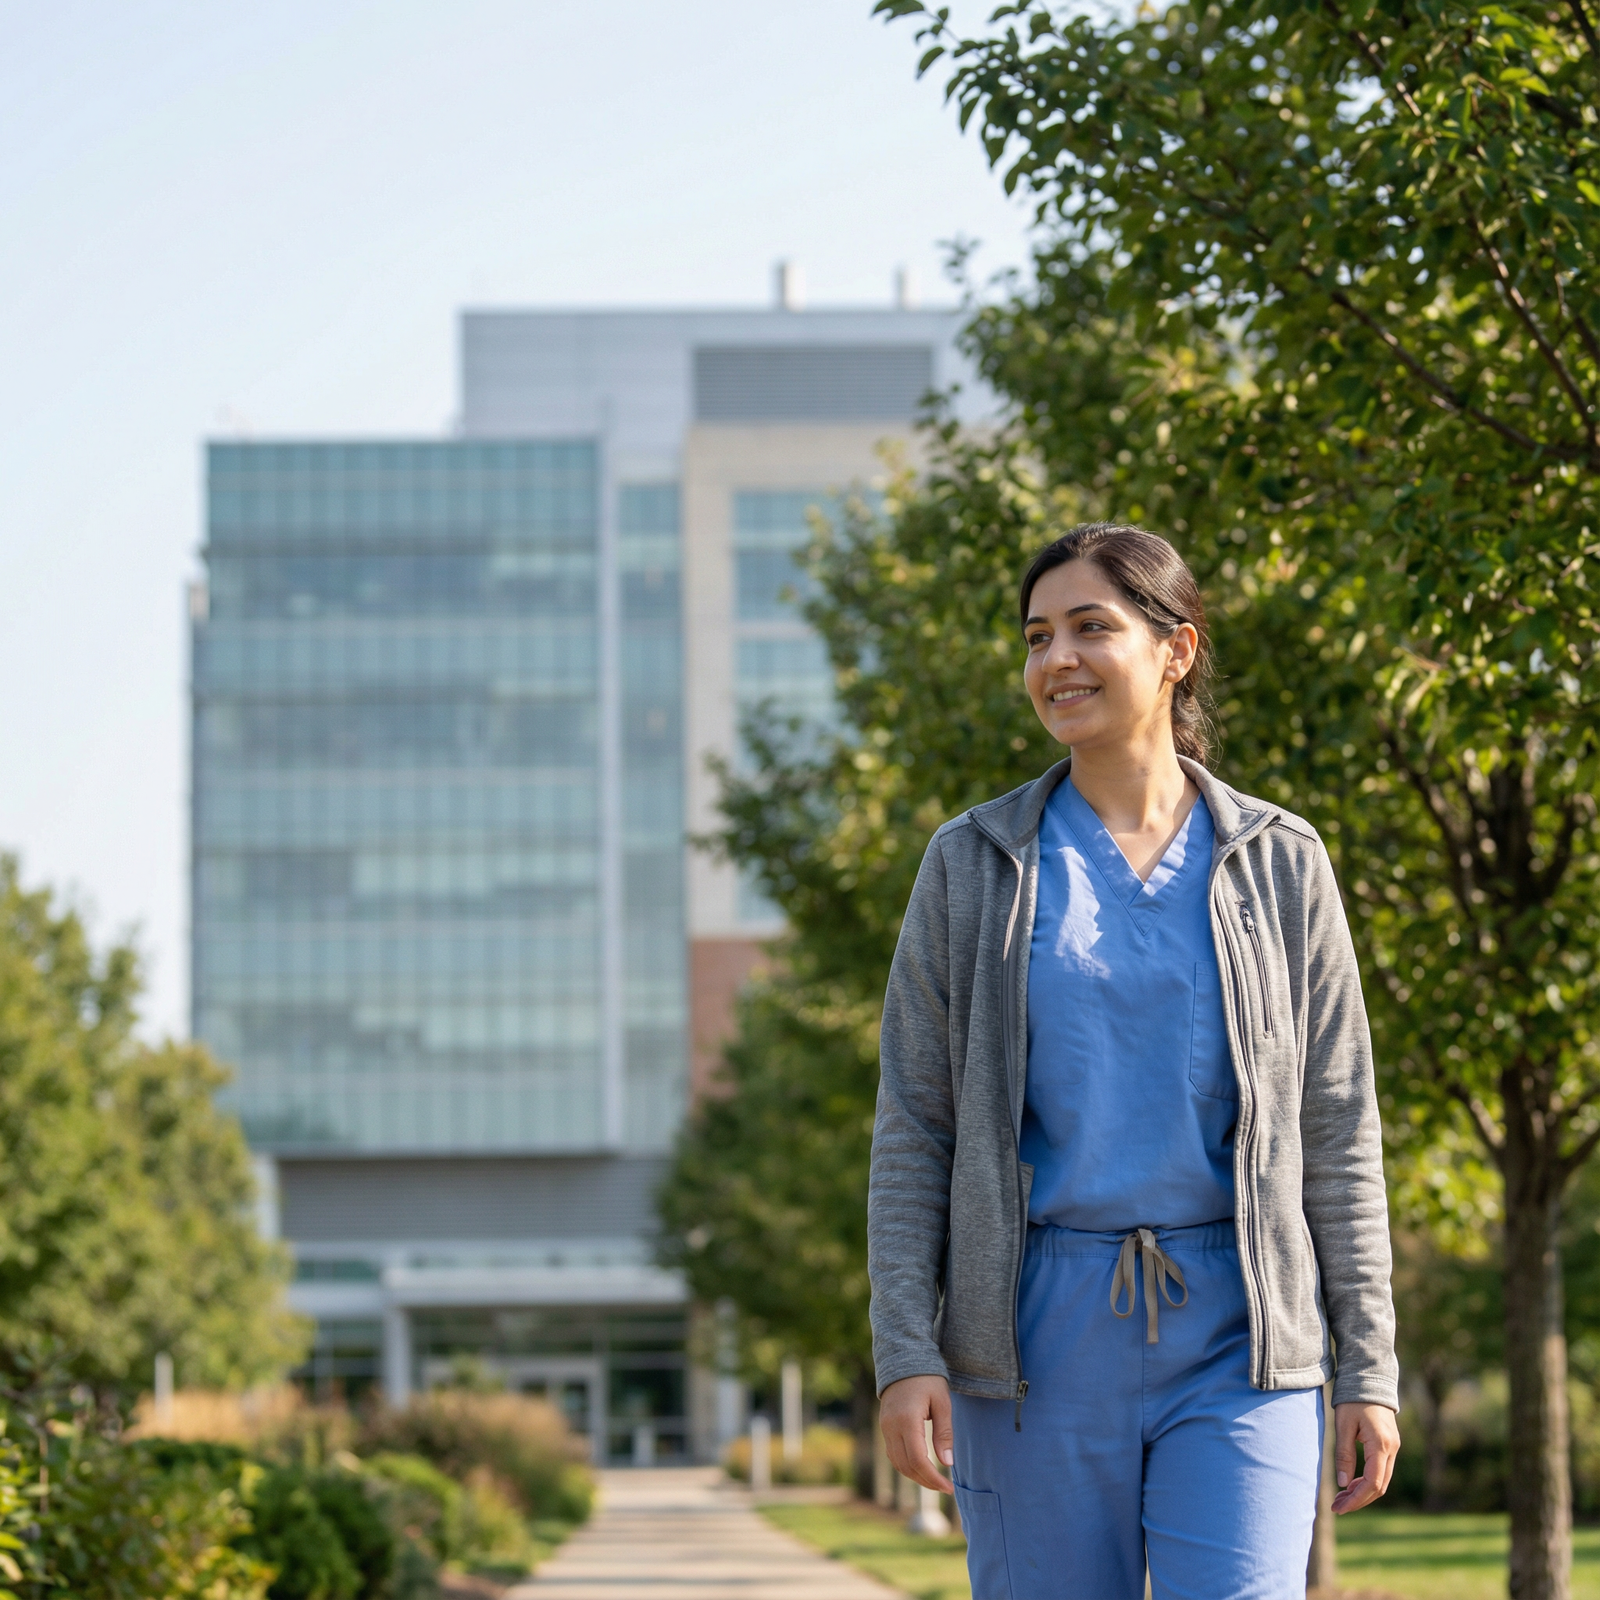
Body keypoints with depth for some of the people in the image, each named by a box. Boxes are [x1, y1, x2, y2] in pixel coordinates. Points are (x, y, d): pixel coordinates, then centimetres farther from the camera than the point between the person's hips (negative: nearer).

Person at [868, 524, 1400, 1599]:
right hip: (1037, 1342, 1)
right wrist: (907, 1353, -6)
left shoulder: (1279, 864, 6)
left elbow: (1338, 1132, 7)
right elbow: (914, 1128, 4)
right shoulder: (973, 865, 6)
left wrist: (1368, 1366, 2)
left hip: (1236, 1343, -1)